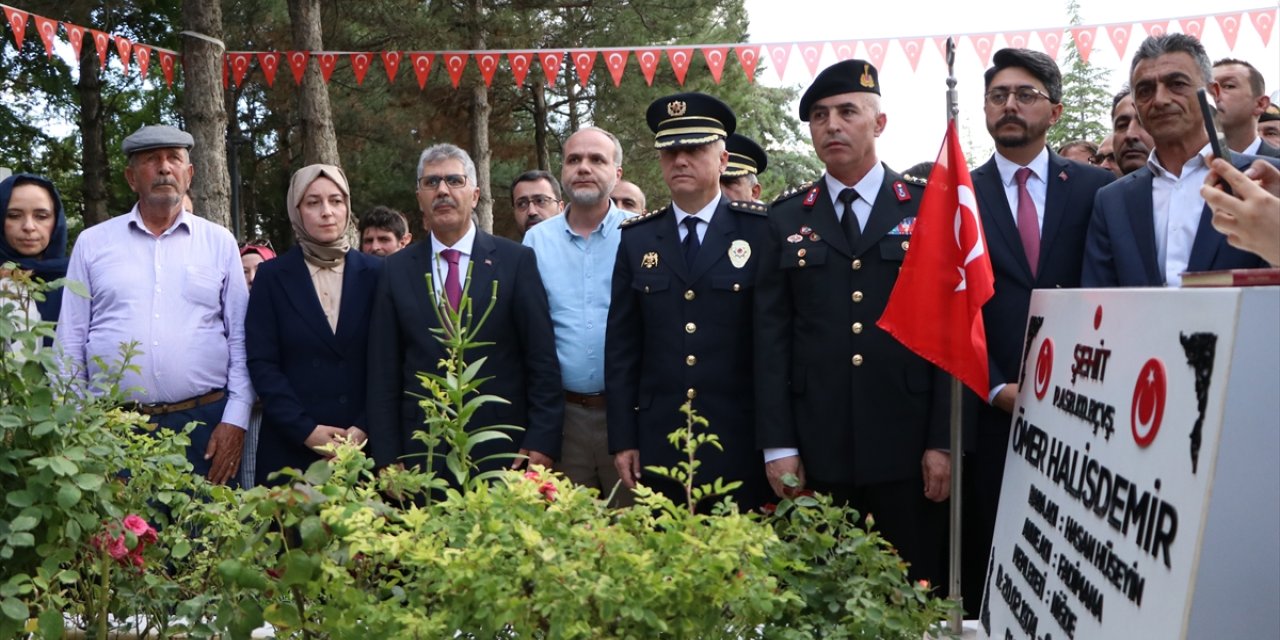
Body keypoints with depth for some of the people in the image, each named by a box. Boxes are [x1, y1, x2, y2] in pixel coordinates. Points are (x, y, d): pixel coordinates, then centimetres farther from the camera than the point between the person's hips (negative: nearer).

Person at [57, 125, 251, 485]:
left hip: (205, 424, 0)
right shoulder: (92, 243, 8)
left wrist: (236, 419, -2)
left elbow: (240, 340, 5)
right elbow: (71, 341, 9)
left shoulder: (219, 243, 7)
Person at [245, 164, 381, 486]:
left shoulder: (374, 273, 4)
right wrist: (306, 430, -11)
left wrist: (364, 428, -11)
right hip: (291, 447, 0)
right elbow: (261, 362, -2)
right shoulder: (273, 276, 3)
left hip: (363, 444, 0)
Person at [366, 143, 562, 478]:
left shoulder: (517, 260, -1)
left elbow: (543, 360, -3)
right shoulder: (396, 270, 6)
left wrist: (542, 441, -9)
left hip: (503, 451, -1)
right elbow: (383, 372, 5)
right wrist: (387, 457, 0)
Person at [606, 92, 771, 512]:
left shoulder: (761, 231, -1)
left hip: (741, 445, -2)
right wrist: (622, 439, 4)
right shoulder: (636, 239, 8)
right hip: (658, 444, 2)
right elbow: (621, 347, 8)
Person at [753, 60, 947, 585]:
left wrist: (945, 441, -5)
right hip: (818, 453, 1)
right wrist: (778, 445, -1)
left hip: (909, 448, -1)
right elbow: (770, 337, 5)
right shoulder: (786, 220, 9)